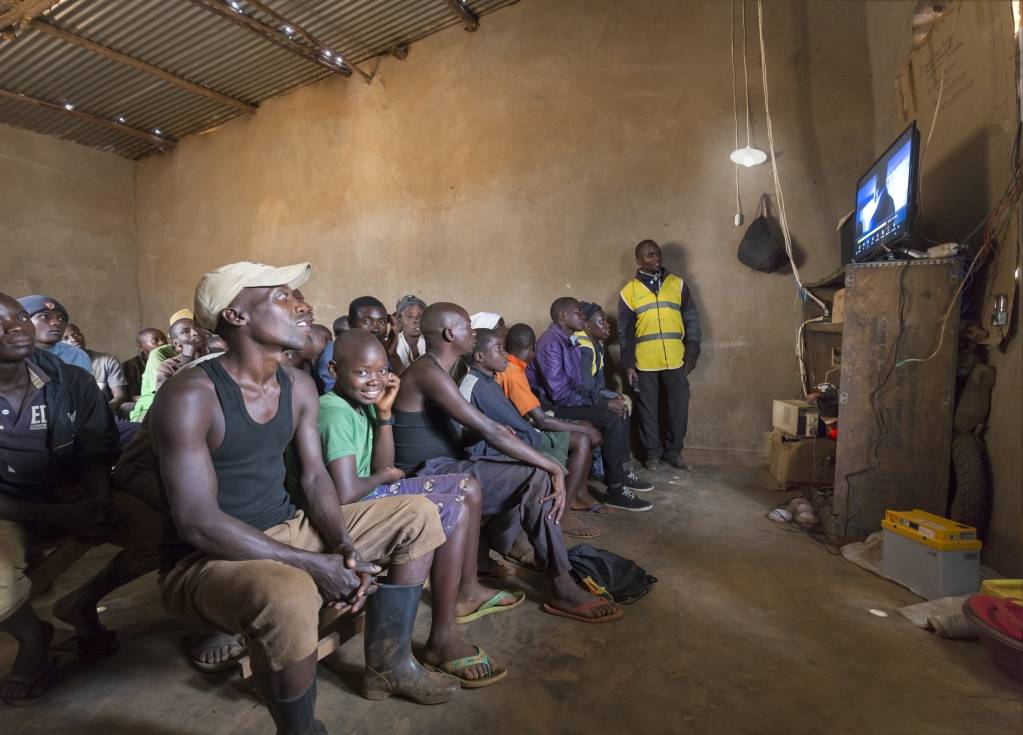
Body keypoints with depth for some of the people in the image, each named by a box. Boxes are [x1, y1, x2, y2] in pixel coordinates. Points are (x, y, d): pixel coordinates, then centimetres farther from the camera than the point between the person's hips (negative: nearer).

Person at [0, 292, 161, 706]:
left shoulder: (72, 382, -6)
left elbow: (95, 454, -1)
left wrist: (99, 501, -21)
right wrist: (60, 516, -28)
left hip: (77, 497, 3)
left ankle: (82, 603, 8)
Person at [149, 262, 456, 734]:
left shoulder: (298, 387, 2)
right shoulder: (189, 397, -21)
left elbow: (315, 478, 3)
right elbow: (199, 523, -25)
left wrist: (344, 547, -14)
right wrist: (315, 565, -25)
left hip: (287, 531, 8)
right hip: (205, 558, -7)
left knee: (418, 516, 3)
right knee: (289, 597, -42)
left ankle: (388, 664, 15)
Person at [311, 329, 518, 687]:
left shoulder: (361, 401, 4)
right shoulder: (335, 413, -23)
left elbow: (383, 468, 4)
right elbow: (346, 493, -31)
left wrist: (384, 412, -7)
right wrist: (385, 477, -10)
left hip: (371, 494, 10)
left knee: (468, 487, 7)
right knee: (454, 510, -21)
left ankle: (466, 592, 21)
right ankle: (441, 641, -13)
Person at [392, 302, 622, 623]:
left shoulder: (433, 370, 13)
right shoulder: (428, 373, -20)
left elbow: (480, 427, 17)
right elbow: (488, 431, -24)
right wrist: (555, 468, -20)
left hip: (441, 467, 10)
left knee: (527, 469, 10)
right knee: (538, 478, -17)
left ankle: (497, 551, 20)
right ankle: (562, 589, -7)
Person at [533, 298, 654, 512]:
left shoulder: (569, 342, 11)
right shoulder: (550, 343, -20)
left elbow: (578, 384, 14)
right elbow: (559, 393, -25)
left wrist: (605, 399, -3)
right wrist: (602, 404, -20)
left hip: (568, 400, 10)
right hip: (554, 408, -10)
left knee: (620, 410, 6)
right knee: (611, 418, -21)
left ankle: (621, 471, 13)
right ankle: (615, 489, -14)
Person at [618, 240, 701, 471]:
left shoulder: (677, 284, 6)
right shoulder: (629, 291, 2)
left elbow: (691, 321, 7)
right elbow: (625, 331, 3)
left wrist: (691, 355, 1)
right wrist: (628, 364, -2)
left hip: (675, 360, 1)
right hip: (644, 362, -1)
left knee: (679, 406, 5)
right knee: (647, 409, 6)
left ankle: (673, 450, 22)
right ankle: (652, 452, 21)